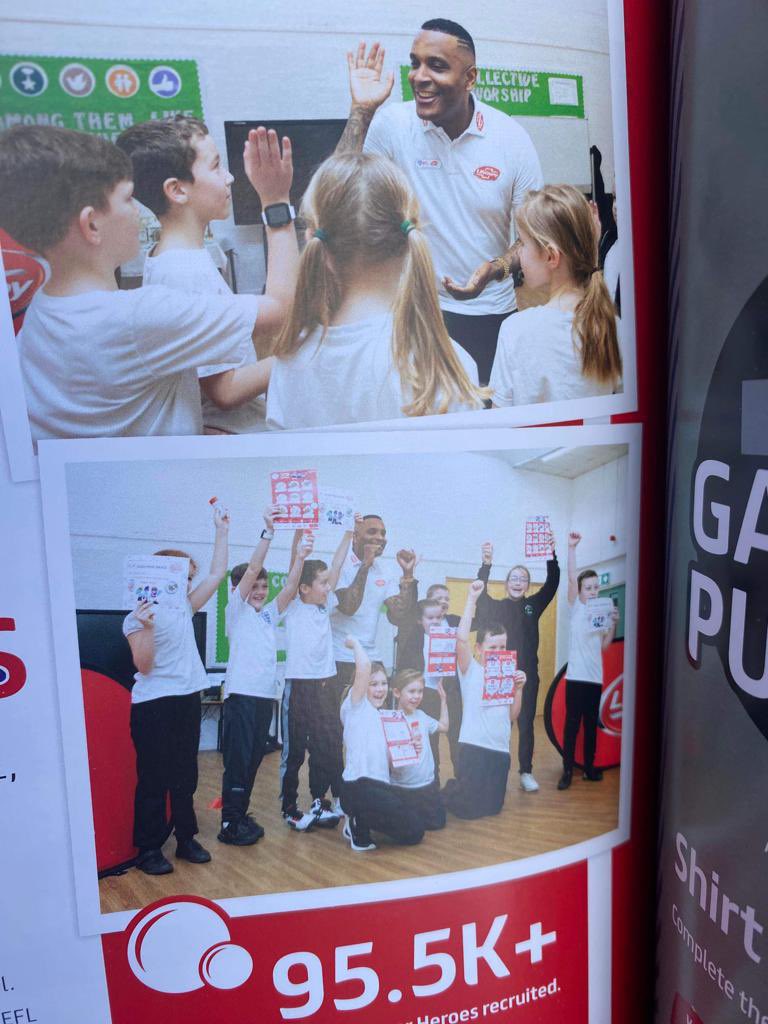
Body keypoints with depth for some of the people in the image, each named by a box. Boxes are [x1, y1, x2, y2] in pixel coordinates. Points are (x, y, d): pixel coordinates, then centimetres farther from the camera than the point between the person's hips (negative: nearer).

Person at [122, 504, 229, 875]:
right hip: (153, 705, -6)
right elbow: (144, 666, -15)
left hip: (187, 700, 7)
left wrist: (222, 530, 11)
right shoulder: (139, 616, -9)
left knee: (185, 775, 15)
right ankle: (148, 848, 15)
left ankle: (186, 838, 27)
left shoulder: (184, 608, 9)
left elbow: (217, 574, 11)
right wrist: (147, 628, -28)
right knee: (153, 779, 2)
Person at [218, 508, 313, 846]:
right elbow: (250, 571, -12)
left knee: (254, 759, 12)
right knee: (238, 760, -5)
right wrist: (268, 531, -18)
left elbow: (290, 588, 5)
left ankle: (241, 816, 23)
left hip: (266, 695, 7)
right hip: (241, 695, -7)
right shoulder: (236, 610, -1)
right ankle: (230, 825, 4)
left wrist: (300, 557, -7)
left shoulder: (269, 613, 16)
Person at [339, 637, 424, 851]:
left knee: (415, 833, 17)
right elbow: (364, 666, -22)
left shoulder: (379, 716, 21)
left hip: (380, 786, 9)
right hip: (359, 787, -9)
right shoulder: (355, 704, -3)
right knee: (412, 824, -11)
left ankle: (359, 821, 18)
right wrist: (354, 642, -6)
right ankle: (358, 825, 2)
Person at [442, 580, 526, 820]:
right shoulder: (470, 670, -4)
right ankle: (446, 792, 25)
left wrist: (519, 688, -4)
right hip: (473, 746, -5)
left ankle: (457, 787, 36)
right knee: (468, 809, -6)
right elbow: (461, 638, -22)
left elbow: (512, 716, 9)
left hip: (500, 749, 5)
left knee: (492, 808, 11)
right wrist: (472, 598, -22)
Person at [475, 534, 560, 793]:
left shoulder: (533, 605, 6)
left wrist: (551, 555, -19)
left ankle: (526, 772, 16)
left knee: (526, 724, 7)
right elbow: (480, 593, -15)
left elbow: (552, 583, -5)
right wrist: (487, 564, -29)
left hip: (527, 675, 1)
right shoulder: (495, 606, 3)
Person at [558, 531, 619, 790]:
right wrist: (572, 547, -21)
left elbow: (605, 645, 7)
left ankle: (589, 767, 22)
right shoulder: (576, 607, 0)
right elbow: (572, 578, -13)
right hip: (576, 675, -4)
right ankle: (567, 769, 4)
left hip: (595, 677, 4)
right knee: (572, 723, -3)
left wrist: (614, 623, -5)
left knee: (591, 723, 11)